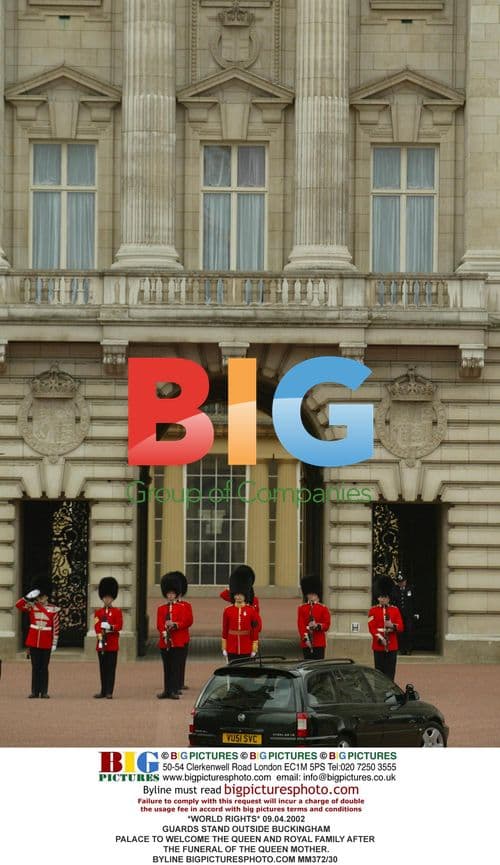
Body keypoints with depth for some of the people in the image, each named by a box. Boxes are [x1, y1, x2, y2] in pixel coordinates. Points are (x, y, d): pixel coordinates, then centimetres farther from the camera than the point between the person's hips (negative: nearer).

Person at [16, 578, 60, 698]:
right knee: (35, 667, 5)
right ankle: (35, 691, 8)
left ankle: (44, 692, 7)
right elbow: (18, 605, -11)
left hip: (46, 643, -1)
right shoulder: (32, 606, 3)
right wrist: (29, 596, -19)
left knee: (44, 667, 4)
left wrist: (54, 643, -2)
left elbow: (56, 628, 1)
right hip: (33, 642, 1)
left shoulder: (53, 609, 0)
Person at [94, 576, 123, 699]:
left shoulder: (117, 611, 5)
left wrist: (110, 627, -24)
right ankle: (103, 691, 12)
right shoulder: (98, 612, 11)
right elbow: (97, 626, -1)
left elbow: (119, 626, -6)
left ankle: (109, 692, -2)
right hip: (101, 643, 2)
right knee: (103, 669, 6)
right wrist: (100, 636, -19)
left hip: (112, 644, -2)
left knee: (111, 668, -3)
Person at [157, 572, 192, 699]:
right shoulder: (161, 609, 16)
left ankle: (175, 690, -6)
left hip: (179, 641, -3)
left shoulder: (184, 606, 7)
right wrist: (164, 632, -14)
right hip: (165, 641, 3)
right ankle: (167, 690, 9)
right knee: (167, 667, 5)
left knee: (176, 666, -7)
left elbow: (188, 621, -4)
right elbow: (159, 623, 4)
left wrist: (175, 624, -18)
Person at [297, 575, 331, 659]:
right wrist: (305, 639, -13)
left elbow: (327, 625, 2)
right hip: (306, 643, 1)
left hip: (319, 643, -1)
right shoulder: (301, 608, 8)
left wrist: (317, 626, -19)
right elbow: (300, 624, -1)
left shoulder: (323, 608, 6)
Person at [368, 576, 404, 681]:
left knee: (390, 673, 0)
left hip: (392, 646, 1)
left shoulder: (395, 610, 9)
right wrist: (380, 638, -16)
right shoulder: (373, 610, 4)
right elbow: (372, 627, -4)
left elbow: (401, 627, 3)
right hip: (378, 645, -1)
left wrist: (392, 625, -18)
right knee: (379, 672, 1)